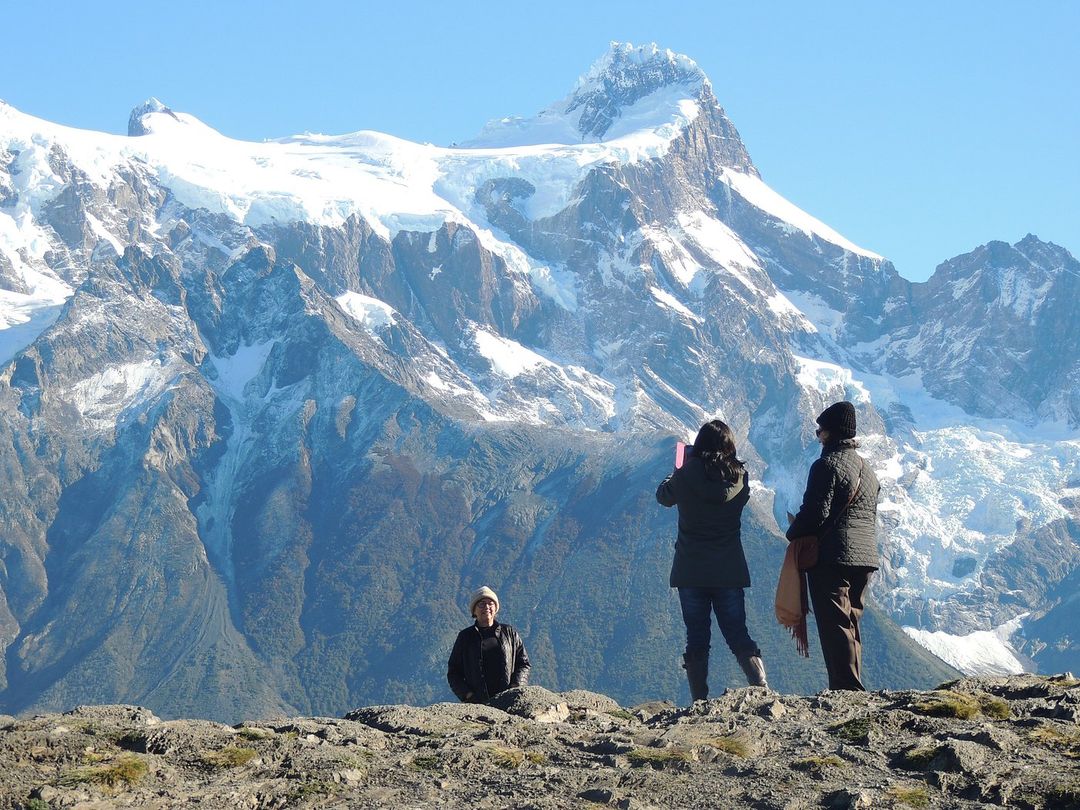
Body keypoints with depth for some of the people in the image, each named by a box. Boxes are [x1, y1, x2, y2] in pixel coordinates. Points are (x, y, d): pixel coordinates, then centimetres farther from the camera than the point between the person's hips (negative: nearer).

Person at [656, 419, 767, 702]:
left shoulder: (687, 475, -9)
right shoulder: (740, 477, -3)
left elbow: (663, 496, 9)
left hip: (691, 571, -2)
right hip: (730, 572, 2)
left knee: (697, 639, 5)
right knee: (738, 635, 9)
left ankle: (700, 702, 2)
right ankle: (763, 691, -7)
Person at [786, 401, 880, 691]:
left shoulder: (827, 466, -10)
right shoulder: (868, 470, 19)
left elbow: (815, 513, -15)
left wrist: (793, 535, 1)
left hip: (832, 558, -9)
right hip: (866, 558, 9)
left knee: (835, 627, -8)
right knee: (851, 626, 14)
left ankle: (847, 691, -14)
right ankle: (854, 688, 14)